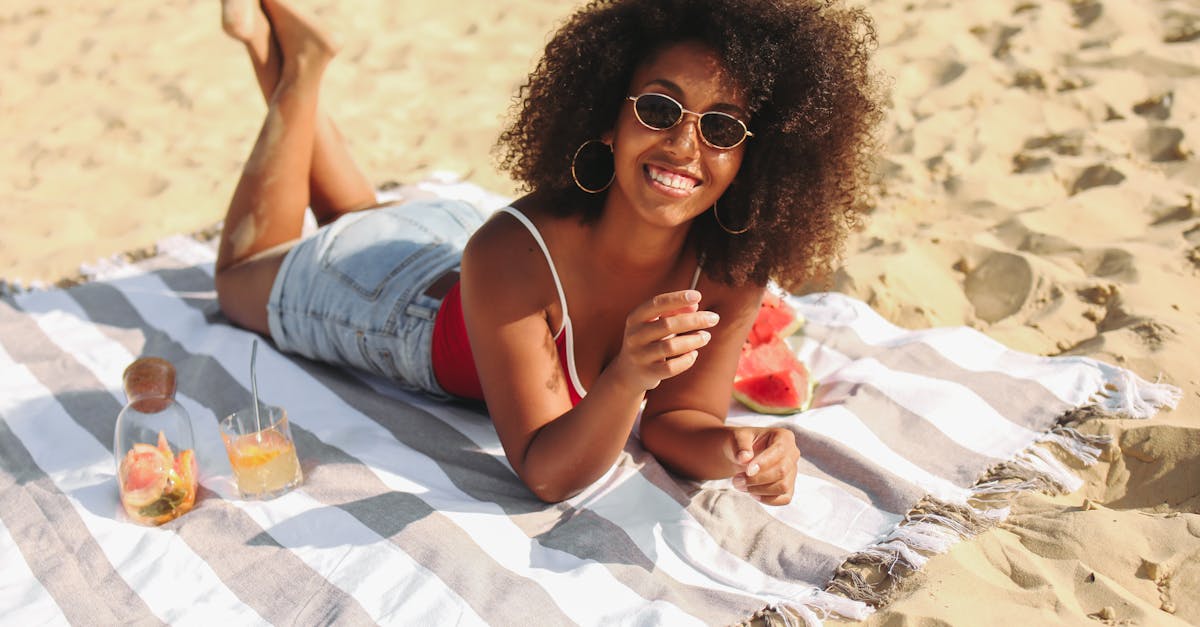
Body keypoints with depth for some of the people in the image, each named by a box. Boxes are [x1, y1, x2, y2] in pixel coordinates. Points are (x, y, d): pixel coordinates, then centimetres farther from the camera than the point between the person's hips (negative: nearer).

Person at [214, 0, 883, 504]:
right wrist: (626, 380, -58)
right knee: (243, 276, 29)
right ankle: (298, 68, 28)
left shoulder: (734, 269, -32)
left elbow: (677, 416, -23)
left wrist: (736, 450, -45)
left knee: (360, 217, 37)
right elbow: (545, 475, -40)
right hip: (387, 289, -4)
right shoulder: (510, 254, -44)